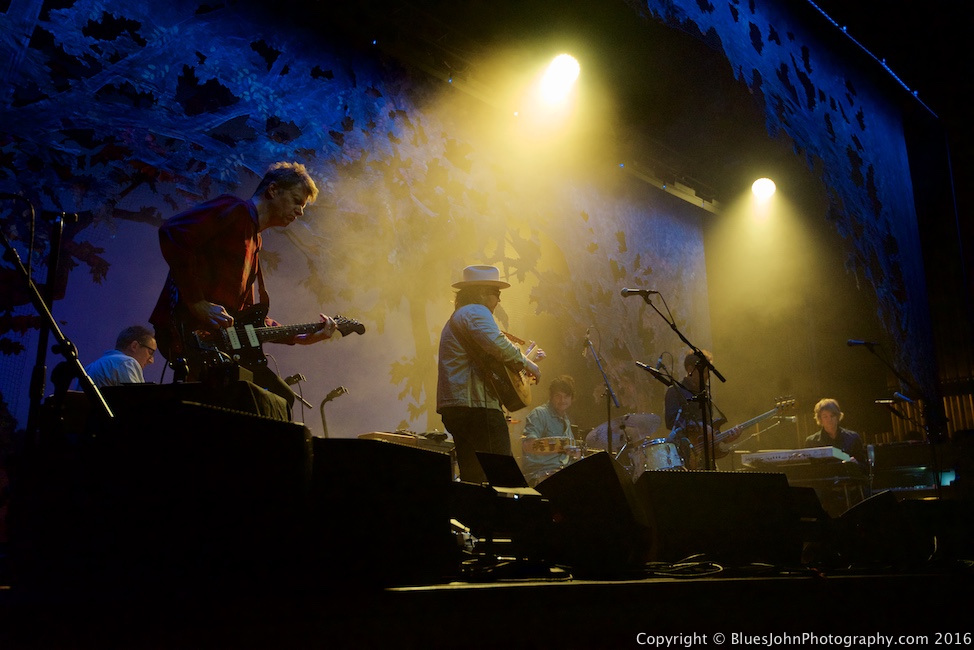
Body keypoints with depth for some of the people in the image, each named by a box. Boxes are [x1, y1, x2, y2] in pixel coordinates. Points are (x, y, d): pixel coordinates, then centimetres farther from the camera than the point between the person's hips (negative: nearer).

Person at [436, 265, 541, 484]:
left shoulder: (458, 316, 28)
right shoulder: (476, 312, -5)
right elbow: (497, 344, -24)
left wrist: (523, 359, 30)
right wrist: (526, 363, -10)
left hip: (455, 407, 11)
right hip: (477, 406, -10)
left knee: (472, 478, 10)